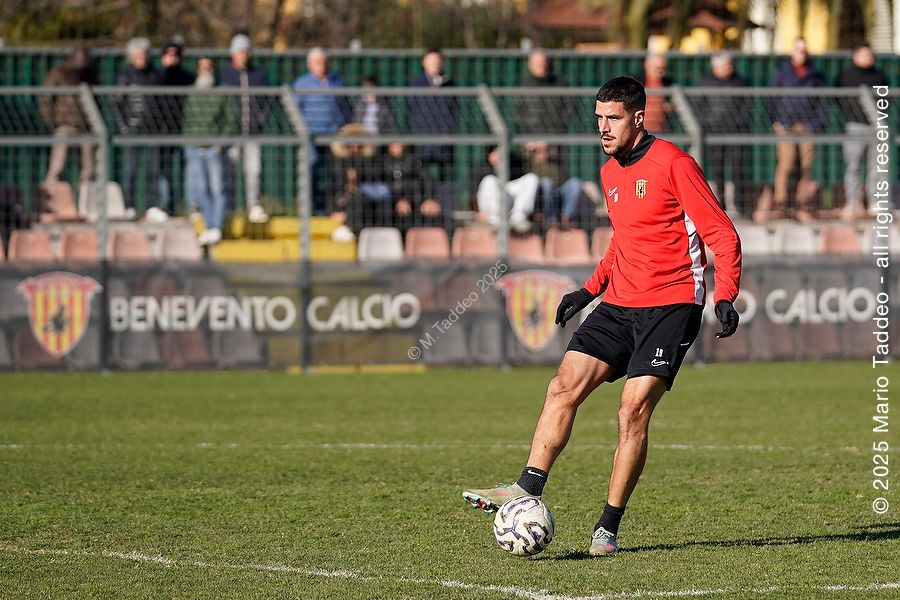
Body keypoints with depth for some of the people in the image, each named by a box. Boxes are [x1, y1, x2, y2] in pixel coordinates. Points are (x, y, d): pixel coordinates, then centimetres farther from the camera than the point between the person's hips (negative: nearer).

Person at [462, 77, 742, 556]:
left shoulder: (672, 164, -9)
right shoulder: (609, 173, 14)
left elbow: (723, 236, -9)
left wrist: (725, 299, -20)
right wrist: (591, 289, 20)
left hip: (671, 306, -7)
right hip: (619, 304, 7)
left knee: (633, 411, -13)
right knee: (563, 387, -10)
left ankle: (609, 527, -5)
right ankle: (528, 491, -12)